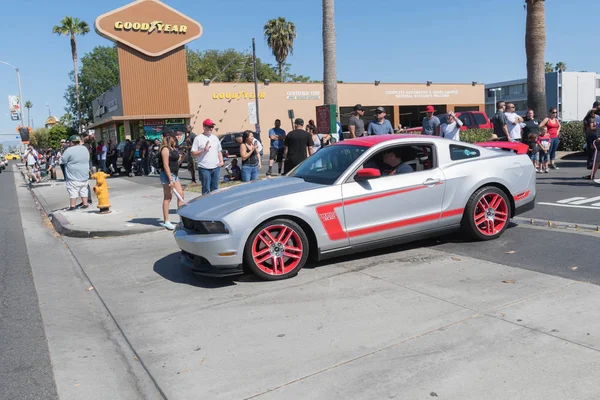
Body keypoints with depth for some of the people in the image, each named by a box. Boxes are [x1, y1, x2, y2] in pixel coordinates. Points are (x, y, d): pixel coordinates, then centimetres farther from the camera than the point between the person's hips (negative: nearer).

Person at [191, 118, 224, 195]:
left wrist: (221, 161, 7)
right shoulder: (198, 138, -3)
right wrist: (204, 150, -18)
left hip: (216, 167, 6)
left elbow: (219, 151, 21)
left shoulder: (215, 138, 15)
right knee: (206, 189, -4)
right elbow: (193, 153, -6)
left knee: (215, 189, 11)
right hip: (204, 168, -5)